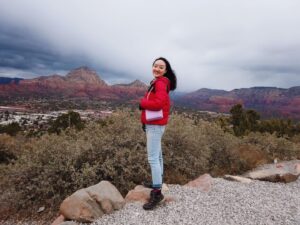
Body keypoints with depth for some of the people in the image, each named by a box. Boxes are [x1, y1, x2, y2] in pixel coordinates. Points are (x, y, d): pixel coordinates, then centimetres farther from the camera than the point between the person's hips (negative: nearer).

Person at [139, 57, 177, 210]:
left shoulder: (160, 83, -16)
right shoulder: (157, 83, 14)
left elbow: (158, 103, -28)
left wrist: (142, 103, -12)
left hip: (155, 125, -10)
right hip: (153, 124, 10)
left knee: (152, 158, -8)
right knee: (157, 155, 19)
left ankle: (157, 193, 0)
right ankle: (158, 182, 35)